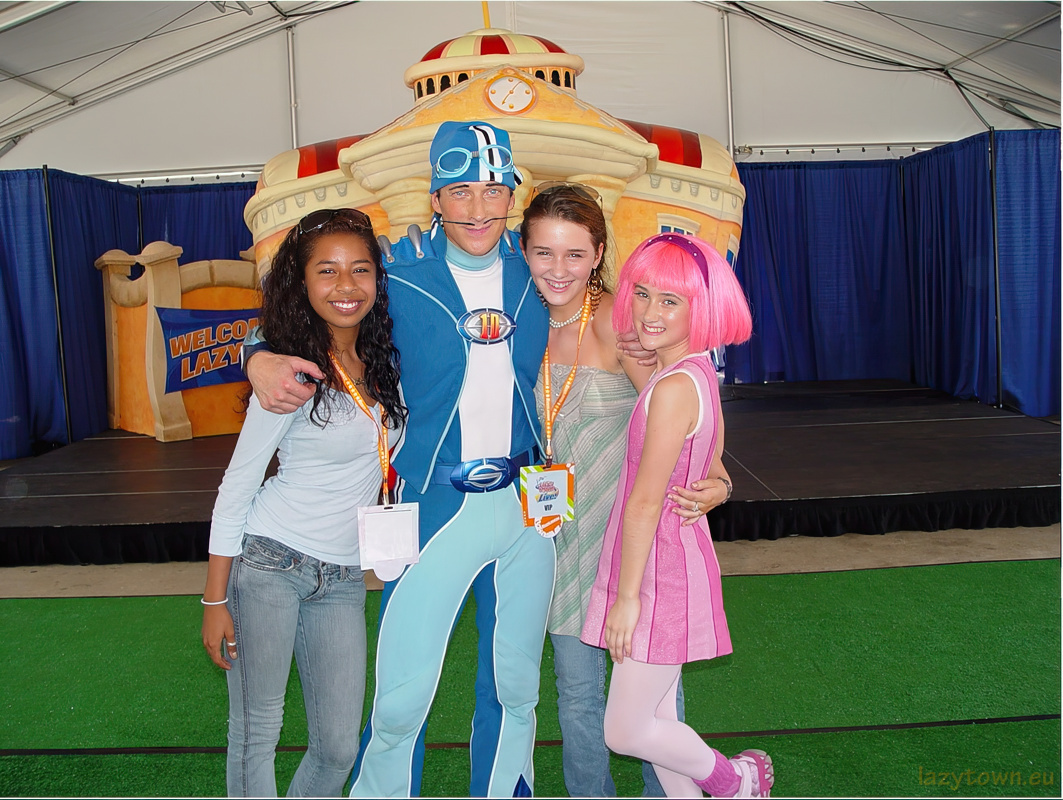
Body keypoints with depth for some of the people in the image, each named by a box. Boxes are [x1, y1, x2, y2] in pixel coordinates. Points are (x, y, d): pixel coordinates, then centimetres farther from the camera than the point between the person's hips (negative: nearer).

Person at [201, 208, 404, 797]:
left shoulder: (381, 364, 3)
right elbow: (236, 488, -8)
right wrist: (215, 601, -7)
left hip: (343, 580, 5)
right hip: (268, 565, -5)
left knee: (339, 746, 9)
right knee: (256, 736, 3)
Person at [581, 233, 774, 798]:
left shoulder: (674, 387, -23)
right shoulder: (696, 372, 6)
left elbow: (646, 501, -21)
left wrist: (626, 596, -16)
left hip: (663, 572, -9)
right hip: (670, 564, 9)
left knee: (625, 731, 6)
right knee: (653, 719, 18)